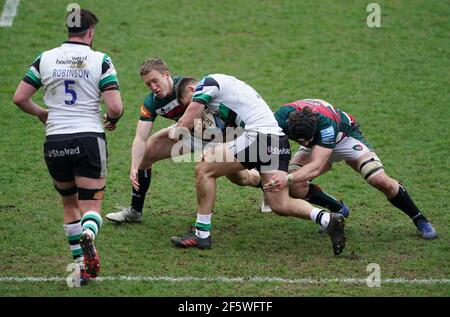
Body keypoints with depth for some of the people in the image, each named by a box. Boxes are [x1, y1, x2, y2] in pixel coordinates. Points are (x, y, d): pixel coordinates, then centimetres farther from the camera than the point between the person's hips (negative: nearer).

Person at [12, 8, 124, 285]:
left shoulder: (45, 59, 5)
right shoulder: (101, 60, -3)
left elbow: (19, 98, 7)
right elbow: (116, 107, -10)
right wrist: (112, 119, 13)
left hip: (55, 143, 2)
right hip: (90, 139, -2)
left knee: (70, 205, 20)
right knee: (91, 207, 3)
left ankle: (80, 263, 14)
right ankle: (88, 235, -31)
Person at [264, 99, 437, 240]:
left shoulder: (326, 122, -45)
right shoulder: (282, 117, -36)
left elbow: (316, 166, -50)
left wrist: (288, 178, -66)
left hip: (346, 136, -4)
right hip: (316, 144, 4)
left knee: (380, 181, -20)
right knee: (294, 186, -20)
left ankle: (420, 220, 3)